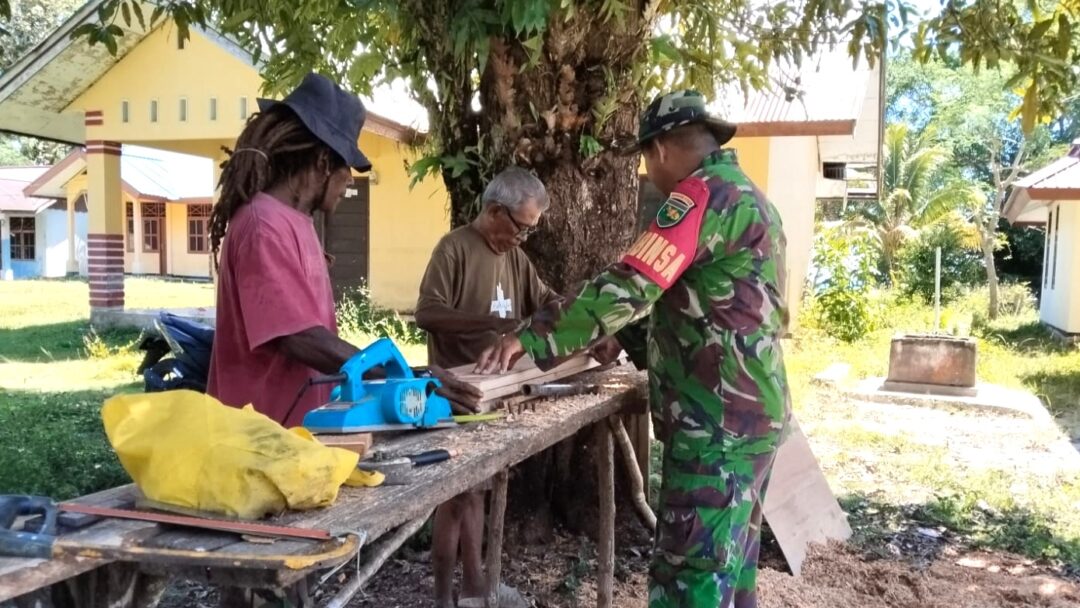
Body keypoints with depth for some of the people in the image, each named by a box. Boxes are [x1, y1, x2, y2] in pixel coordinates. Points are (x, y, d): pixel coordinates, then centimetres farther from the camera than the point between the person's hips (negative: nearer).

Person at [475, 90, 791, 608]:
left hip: (718, 424, -10)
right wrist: (629, 341, 23)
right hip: (751, 415, 10)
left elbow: (627, 287, -23)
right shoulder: (749, 196, 17)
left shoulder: (702, 194, -14)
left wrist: (530, 338, -19)